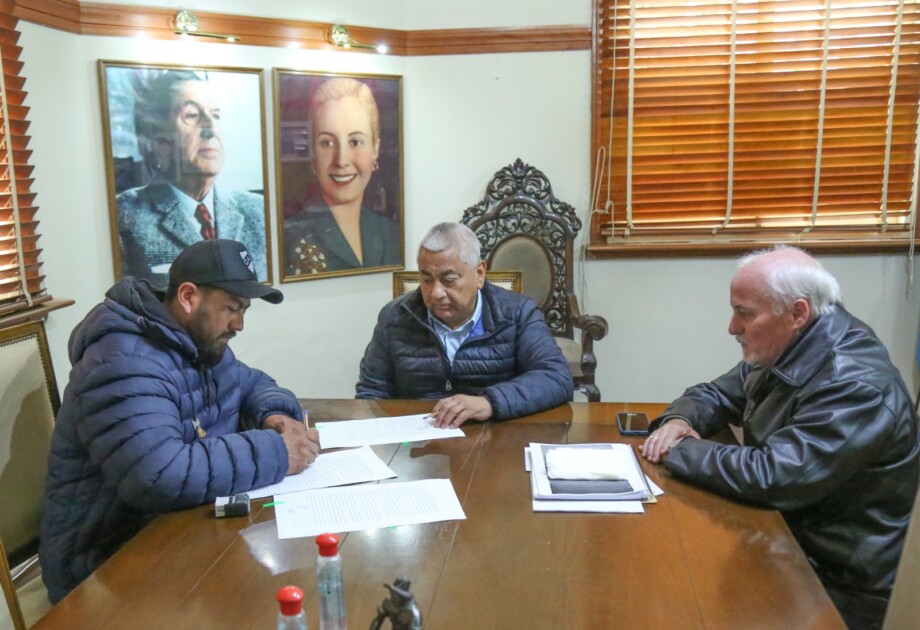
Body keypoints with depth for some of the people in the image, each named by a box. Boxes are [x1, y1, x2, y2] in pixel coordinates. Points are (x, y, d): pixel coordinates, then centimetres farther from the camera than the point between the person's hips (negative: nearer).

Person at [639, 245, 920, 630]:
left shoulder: (855, 385, -26)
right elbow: (716, 395, 15)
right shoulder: (785, 351, 2)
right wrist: (679, 420, -8)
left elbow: (770, 478, -33)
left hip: (834, 584, -8)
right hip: (783, 533, 8)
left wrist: (680, 449, -19)